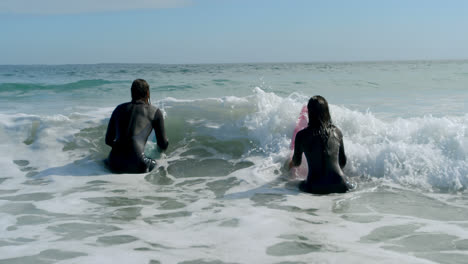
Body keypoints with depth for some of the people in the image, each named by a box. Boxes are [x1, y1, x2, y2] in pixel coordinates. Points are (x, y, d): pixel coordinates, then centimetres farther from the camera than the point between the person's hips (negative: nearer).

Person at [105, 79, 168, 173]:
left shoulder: (119, 109, 18)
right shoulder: (155, 112, 8)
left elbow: (108, 140, 24)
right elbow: (163, 145, 15)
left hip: (115, 165, 3)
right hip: (136, 165, -3)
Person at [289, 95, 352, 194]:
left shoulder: (301, 135, -6)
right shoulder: (337, 132, 2)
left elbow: (297, 162, 12)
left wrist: (291, 164, 37)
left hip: (315, 188, -3)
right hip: (339, 185, 3)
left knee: (302, 184, 30)